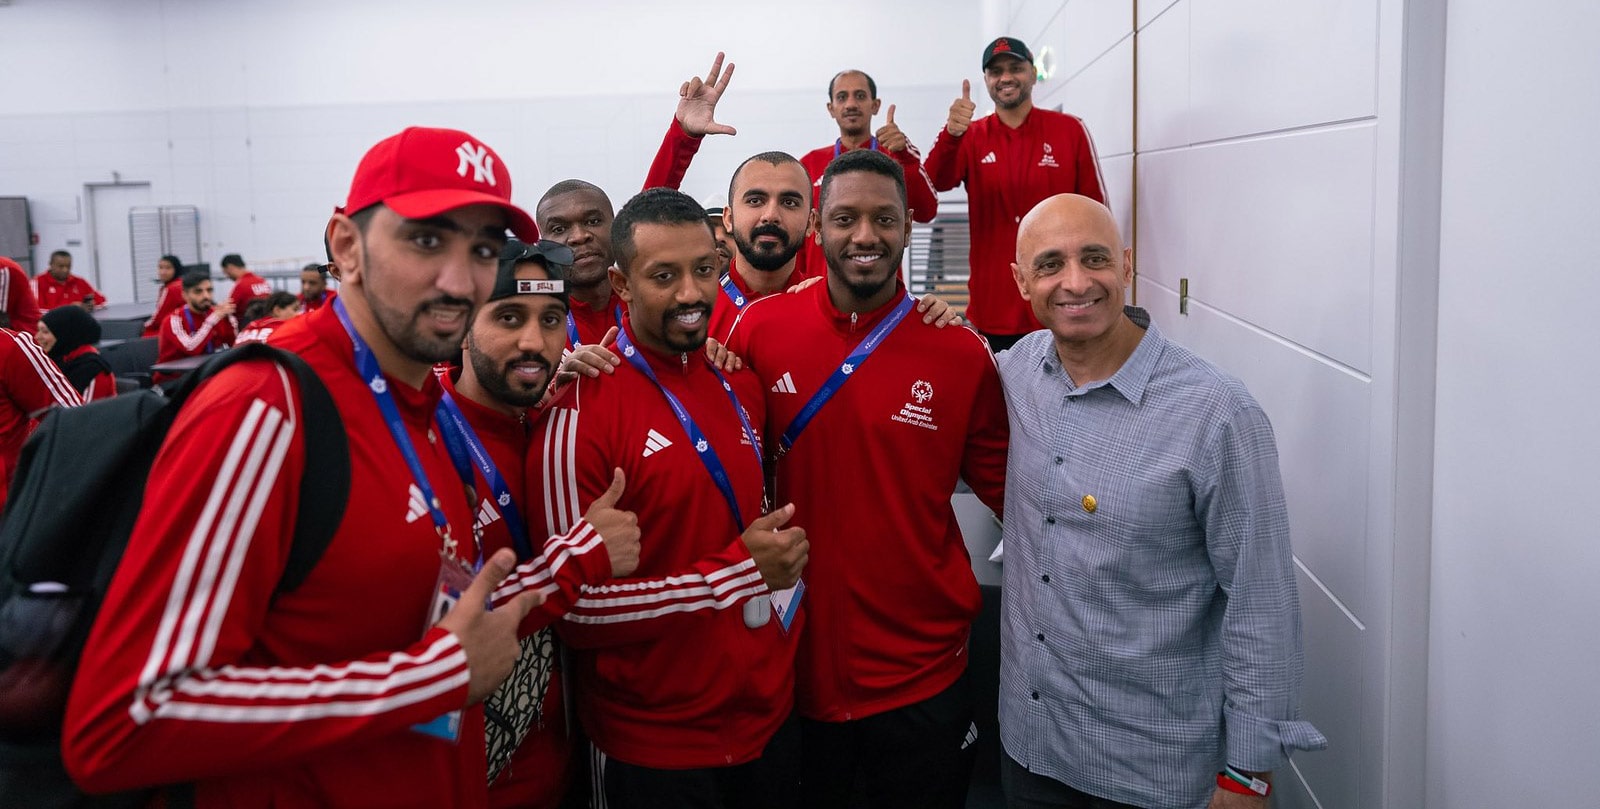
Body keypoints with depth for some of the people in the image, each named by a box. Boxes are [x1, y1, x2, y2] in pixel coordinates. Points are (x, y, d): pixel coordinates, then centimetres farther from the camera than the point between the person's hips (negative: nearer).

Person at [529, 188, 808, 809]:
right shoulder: (581, 412, -18)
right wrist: (739, 572, -22)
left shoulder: (740, 386, 3)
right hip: (653, 751, -6)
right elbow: (574, 609, -19)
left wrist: (779, 556, 3)